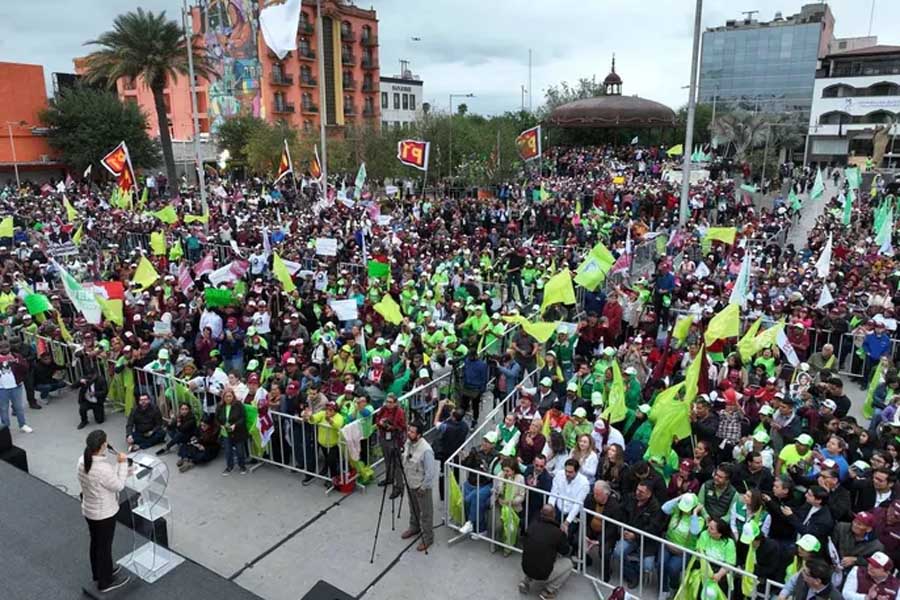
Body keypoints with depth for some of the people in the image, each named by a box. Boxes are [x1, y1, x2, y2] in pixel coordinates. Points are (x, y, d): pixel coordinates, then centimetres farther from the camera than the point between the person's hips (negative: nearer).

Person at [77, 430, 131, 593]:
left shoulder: (83, 461, -9)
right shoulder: (103, 468, -35)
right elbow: (118, 486, -19)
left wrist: (119, 470, 6)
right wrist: (122, 464, -15)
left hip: (88, 510, 8)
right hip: (104, 514, -8)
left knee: (96, 543, 26)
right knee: (104, 547, 11)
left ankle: (99, 572, 47)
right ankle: (105, 582, 29)